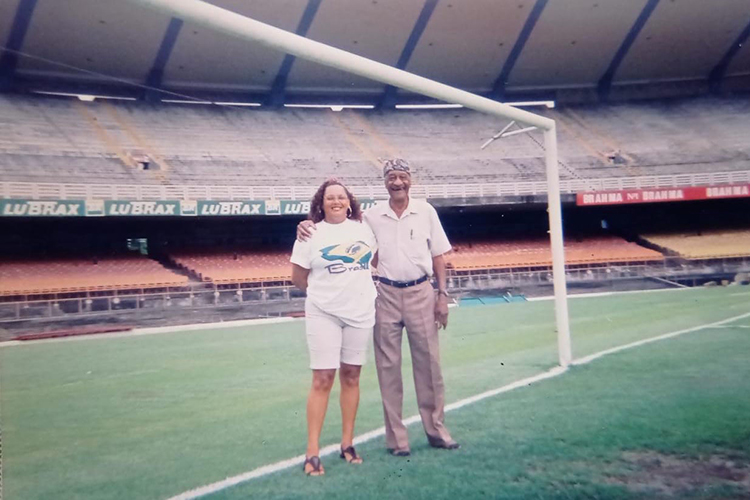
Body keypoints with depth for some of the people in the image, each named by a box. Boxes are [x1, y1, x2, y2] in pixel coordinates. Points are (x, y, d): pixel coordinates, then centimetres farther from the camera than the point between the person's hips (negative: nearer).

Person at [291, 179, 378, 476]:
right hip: (323, 315, -3)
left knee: (351, 376, 9)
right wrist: (325, 291, 7)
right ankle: (312, 452, 1)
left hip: (360, 313, 3)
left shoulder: (363, 229, 6)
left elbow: (374, 259, 21)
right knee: (322, 379, -5)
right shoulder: (311, 234, -4)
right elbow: (298, 277, 1)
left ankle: (347, 444, 20)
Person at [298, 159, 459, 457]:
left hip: (421, 293, 0)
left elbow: (438, 255, 6)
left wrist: (442, 294, 0)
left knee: (429, 362, 6)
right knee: (388, 366, 3)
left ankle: (436, 430, 18)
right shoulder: (372, 216, 2)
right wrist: (309, 226, -13)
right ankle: (396, 438, 13)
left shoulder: (425, 211, 3)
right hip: (387, 295, 0)